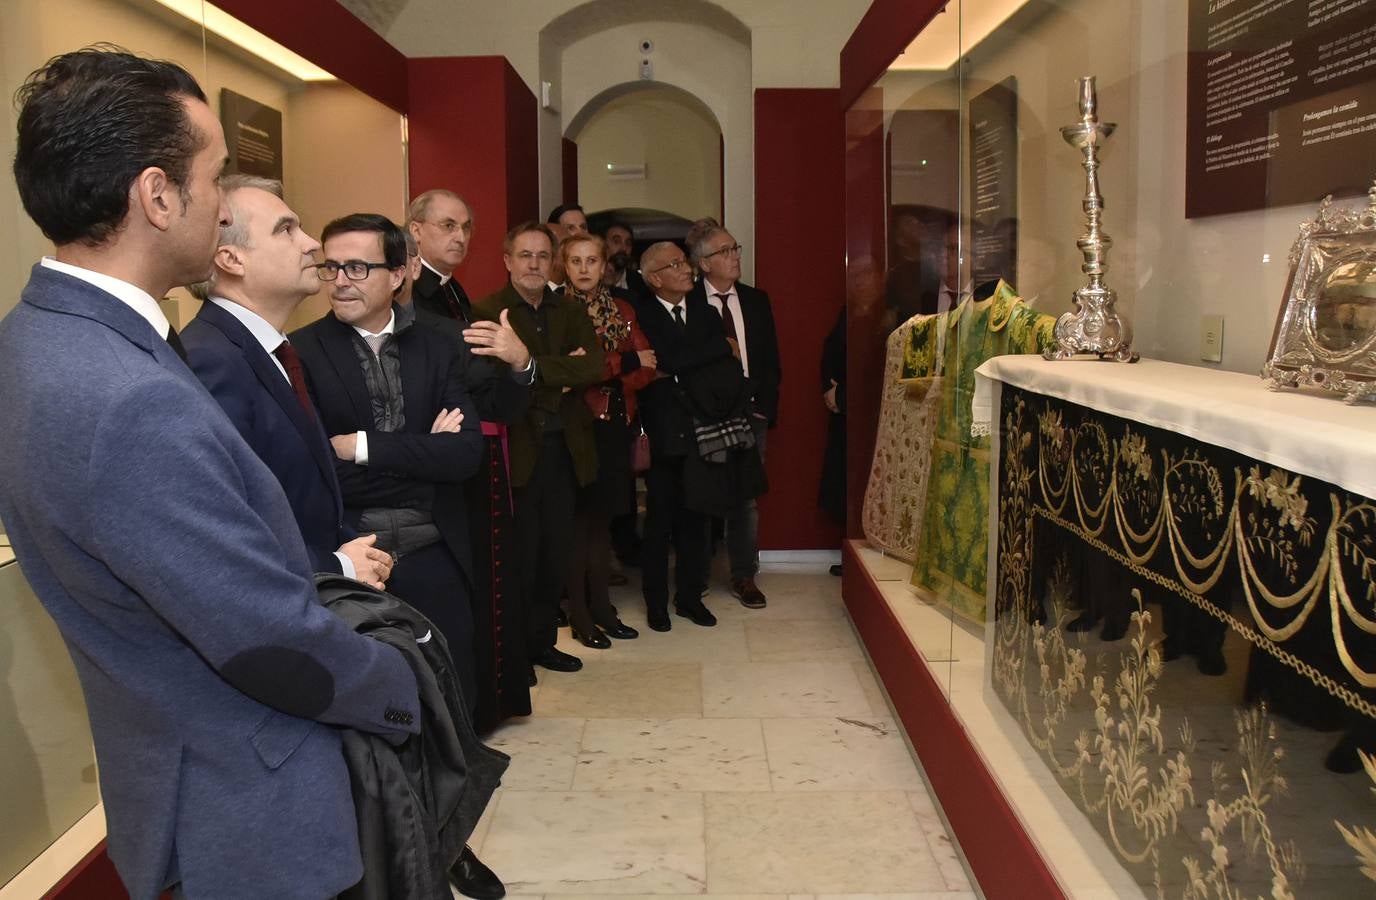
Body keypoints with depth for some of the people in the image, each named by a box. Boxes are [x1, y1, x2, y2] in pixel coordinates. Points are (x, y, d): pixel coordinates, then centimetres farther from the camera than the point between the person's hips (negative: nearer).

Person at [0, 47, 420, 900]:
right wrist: (400, 690, -10)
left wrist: (318, 566, 5)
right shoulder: (131, 405, -34)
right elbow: (280, 649, -27)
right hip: (245, 806, -8)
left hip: (184, 764, 9)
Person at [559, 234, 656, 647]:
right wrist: (626, 361, -11)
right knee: (579, 517, -1)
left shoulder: (622, 311, 12)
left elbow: (647, 367, 3)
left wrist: (597, 372, -13)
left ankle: (602, 608, 20)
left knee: (602, 517, 11)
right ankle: (579, 615, 8)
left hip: (614, 425, 5)